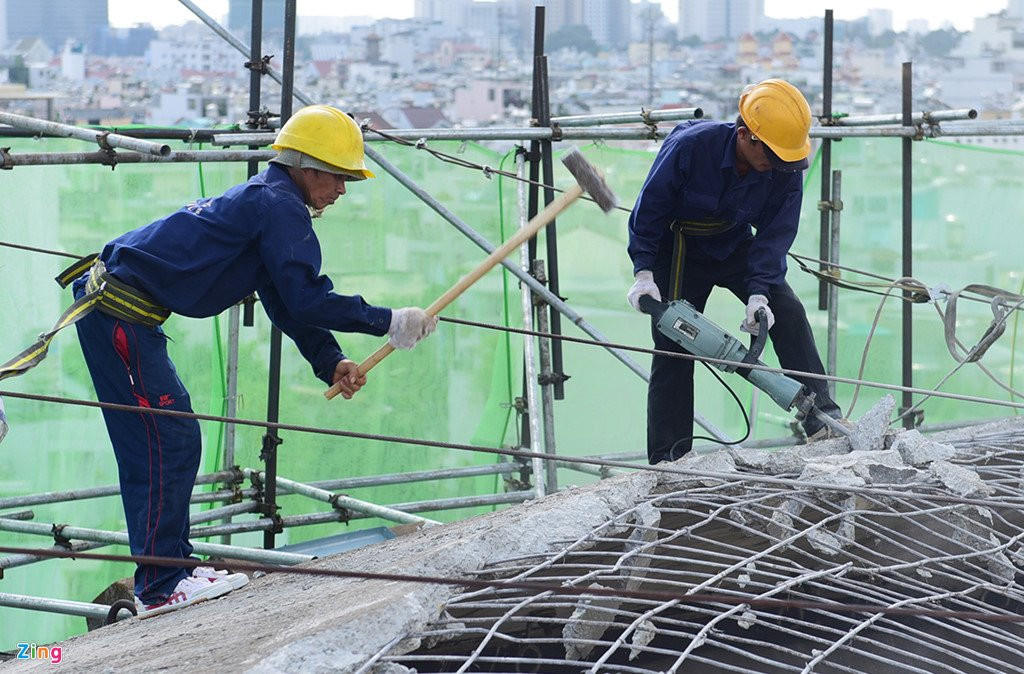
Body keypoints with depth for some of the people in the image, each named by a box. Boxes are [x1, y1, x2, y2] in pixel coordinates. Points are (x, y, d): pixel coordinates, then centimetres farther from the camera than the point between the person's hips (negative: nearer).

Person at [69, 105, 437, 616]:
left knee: (160, 441, 14)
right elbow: (305, 299, -17)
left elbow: (286, 303, 21)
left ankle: (172, 566, 21)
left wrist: (330, 362, 9)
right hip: (119, 310, -10)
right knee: (168, 442, -9)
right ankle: (161, 586, -7)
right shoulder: (280, 205, -11)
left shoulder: (263, 201, 20)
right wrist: (387, 323, -11)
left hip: (110, 301, 10)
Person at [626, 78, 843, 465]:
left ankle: (821, 419, -12)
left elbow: (775, 234, -17)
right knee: (673, 350, -7)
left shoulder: (786, 169, -23)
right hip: (679, 253, -3)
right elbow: (649, 207, -21)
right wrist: (644, 273, -26)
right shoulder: (690, 146, -33)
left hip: (736, 247, 3)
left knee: (787, 313, -15)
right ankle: (667, 460, -2)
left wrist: (759, 293, -30)